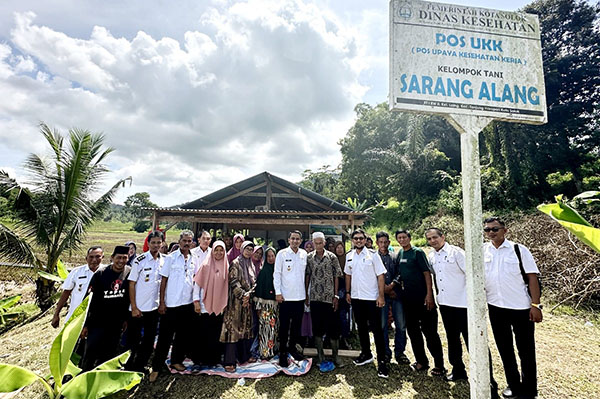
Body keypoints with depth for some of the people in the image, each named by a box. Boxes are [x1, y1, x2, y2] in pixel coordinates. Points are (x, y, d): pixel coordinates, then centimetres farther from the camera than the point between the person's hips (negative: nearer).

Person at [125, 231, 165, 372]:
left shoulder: (165, 260, -1)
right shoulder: (139, 260, -12)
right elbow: (131, 284, -9)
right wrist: (134, 307, -10)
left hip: (154, 307, 4)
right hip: (138, 308, -4)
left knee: (149, 340, 14)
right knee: (133, 340, 9)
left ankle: (140, 366, 32)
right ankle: (129, 367, 29)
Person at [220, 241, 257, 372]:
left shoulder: (251, 265, 13)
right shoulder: (235, 263, -6)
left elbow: (254, 282, 10)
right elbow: (233, 282, -13)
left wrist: (248, 294, -5)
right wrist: (242, 295, -16)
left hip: (248, 301, 7)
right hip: (236, 301, -6)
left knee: (247, 328, 13)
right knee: (234, 328, -5)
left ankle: (244, 356, 26)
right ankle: (229, 361, 2)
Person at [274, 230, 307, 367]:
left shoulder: (304, 254, 4)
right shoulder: (282, 253, -6)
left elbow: (306, 272, 11)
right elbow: (277, 273, -5)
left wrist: (306, 291, 9)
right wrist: (278, 292, -9)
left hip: (300, 295, 4)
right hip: (285, 296, -4)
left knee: (297, 324, 15)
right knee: (284, 325, 5)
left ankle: (292, 347, 33)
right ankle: (282, 353, 19)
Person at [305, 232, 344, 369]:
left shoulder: (332, 257, -2)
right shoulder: (309, 257, 2)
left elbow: (336, 277, 0)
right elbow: (307, 276, 6)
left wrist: (336, 296, -4)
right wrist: (306, 295, 3)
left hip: (329, 298, -1)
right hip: (315, 298, 2)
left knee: (333, 327, 5)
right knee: (317, 327, 10)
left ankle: (335, 355, 22)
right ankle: (320, 356, 25)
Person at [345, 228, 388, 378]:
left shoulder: (372, 255, -9)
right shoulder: (349, 256, 5)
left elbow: (380, 275, -10)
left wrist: (381, 296, -14)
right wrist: (348, 292, 10)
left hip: (372, 298, -5)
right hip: (356, 297, 5)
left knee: (377, 329, 0)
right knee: (361, 327, 17)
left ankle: (381, 361, 11)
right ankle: (366, 354, 34)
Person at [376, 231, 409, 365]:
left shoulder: (394, 257, 9)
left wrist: (391, 286, -7)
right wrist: (385, 288, -9)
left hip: (396, 294, 2)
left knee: (401, 325, 5)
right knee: (382, 325, 3)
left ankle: (399, 352, 22)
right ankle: (386, 353, 20)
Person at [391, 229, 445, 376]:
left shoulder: (417, 252, -8)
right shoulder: (399, 255, 9)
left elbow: (427, 273, -12)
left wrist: (429, 294, -18)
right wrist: (391, 286, 4)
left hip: (422, 298, -6)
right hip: (408, 299, 7)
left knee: (430, 331, 1)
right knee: (413, 330, 14)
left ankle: (439, 365, 16)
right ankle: (421, 361, 29)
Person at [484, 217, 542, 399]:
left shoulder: (519, 249, -5)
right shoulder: (482, 251, 1)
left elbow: (532, 277, -6)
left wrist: (536, 305, -11)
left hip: (521, 307, -2)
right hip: (495, 307, 3)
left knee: (526, 350, 9)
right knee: (504, 348, 15)